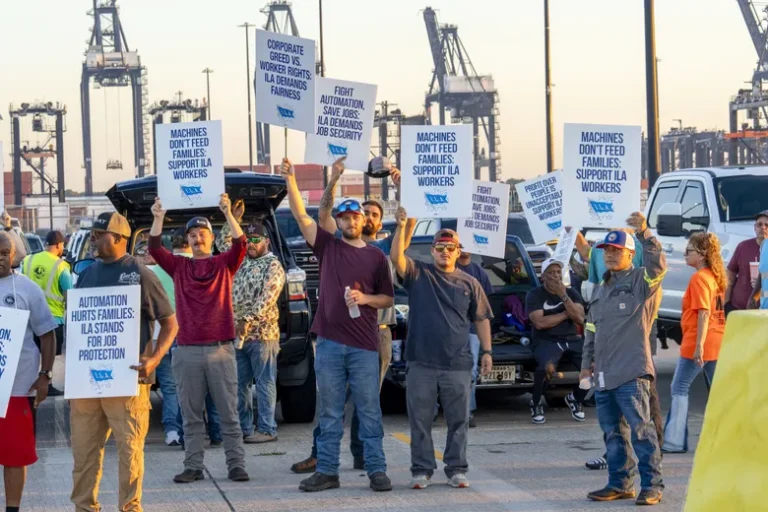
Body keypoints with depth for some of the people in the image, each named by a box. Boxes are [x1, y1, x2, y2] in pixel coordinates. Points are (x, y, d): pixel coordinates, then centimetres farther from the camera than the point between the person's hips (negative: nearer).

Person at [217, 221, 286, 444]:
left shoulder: (272, 266, -4)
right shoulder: (240, 260, 17)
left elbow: (267, 297, -16)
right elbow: (222, 242, 27)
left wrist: (248, 321, -26)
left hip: (261, 333, -7)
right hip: (236, 333, 7)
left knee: (264, 383, -3)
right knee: (239, 384, 8)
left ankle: (267, 429, -2)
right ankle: (243, 428, 13)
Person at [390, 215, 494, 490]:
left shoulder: (469, 283, 10)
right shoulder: (418, 274, 6)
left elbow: (481, 319, 12)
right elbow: (397, 257, -12)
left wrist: (486, 351, 4)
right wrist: (401, 228, -25)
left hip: (458, 364, 1)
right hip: (421, 363, -1)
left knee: (458, 420, 5)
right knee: (420, 420, 3)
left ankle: (456, 469, 13)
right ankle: (422, 470, 11)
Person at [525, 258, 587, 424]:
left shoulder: (572, 293, 13)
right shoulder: (535, 295, 1)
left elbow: (580, 318, -4)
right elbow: (539, 322, -14)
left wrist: (563, 296, -12)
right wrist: (566, 313, -4)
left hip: (572, 340, 4)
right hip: (546, 341, -4)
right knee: (547, 366, -37)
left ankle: (576, 398, 8)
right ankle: (536, 403, -7)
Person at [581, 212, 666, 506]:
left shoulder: (641, 281, -1)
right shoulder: (600, 290, 20)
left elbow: (658, 264, -23)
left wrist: (644, 233, -29)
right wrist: (587, 363, 20)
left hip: (631, 373, -7)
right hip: (604, 375, 8)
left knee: (640, 429, -9)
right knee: (611, 431, 10)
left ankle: (652, 485, -6)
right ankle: (620, 484, 18)